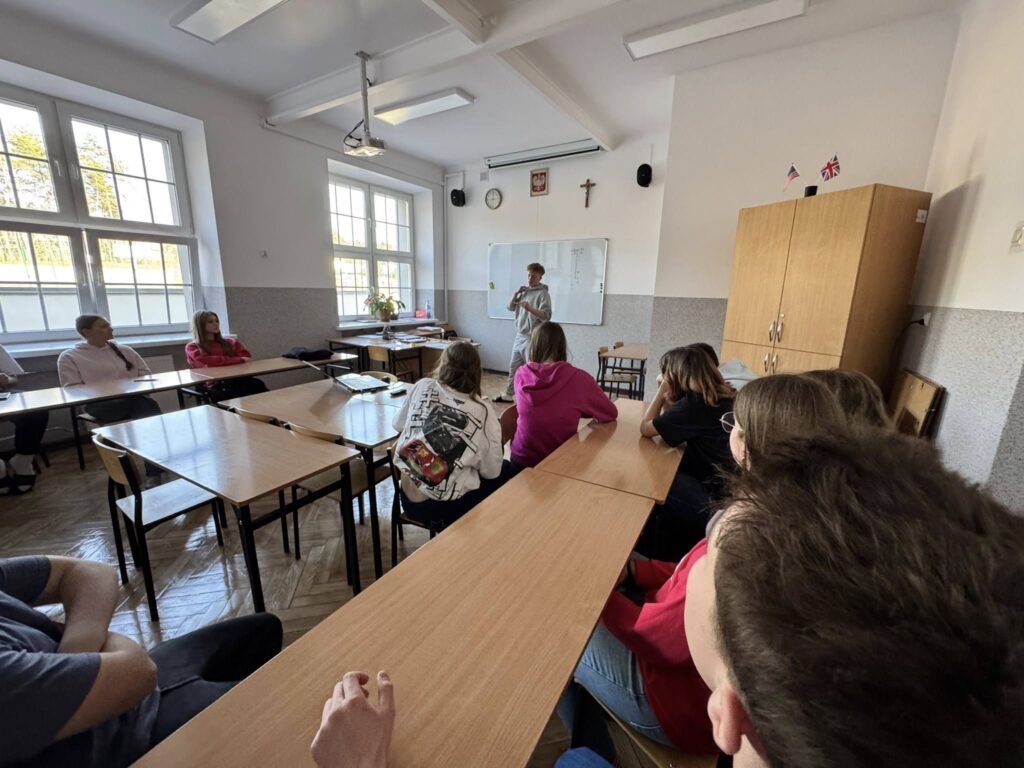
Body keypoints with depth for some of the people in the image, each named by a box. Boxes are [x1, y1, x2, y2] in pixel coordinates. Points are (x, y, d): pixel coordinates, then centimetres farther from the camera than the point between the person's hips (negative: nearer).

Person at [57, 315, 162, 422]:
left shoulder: (125, 350, 24)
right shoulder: (69, 357, 14)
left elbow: (147, 375, 22)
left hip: (133, 397, 3)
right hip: (100, 403, -3)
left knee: (144, 402, -41)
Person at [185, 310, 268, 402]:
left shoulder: (229, 342, 25)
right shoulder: (192, 347, 13)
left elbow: (246, 356, 9)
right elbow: (208, 363, -7)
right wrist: (239, 360, -6)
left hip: (237, 379, 4)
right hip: (216, 386, -4)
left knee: (257, 384, -35)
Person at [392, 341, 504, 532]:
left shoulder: (422, 387, -5)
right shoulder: (483, 411, -15)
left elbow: (398, 425, 11)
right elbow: (492, 471, -7)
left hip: (408, 499, 5)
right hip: (449, 509, -5)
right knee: (503, 475, 22)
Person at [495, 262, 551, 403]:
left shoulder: (543, 294, -10)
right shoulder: (524, 291, 13)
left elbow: (546, 316, -20)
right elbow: (510, 307, 13)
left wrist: (529, 308, -34)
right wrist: (516, 293, -2)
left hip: (532, 338, -7)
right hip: (519, 336, 8)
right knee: (513, 367, 15)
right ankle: (508, 395, 28)